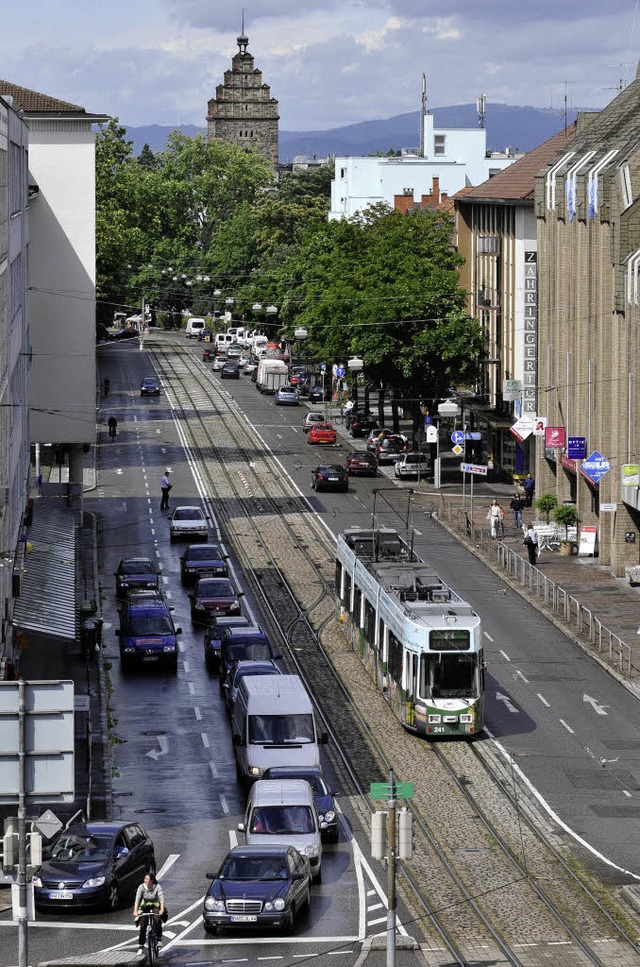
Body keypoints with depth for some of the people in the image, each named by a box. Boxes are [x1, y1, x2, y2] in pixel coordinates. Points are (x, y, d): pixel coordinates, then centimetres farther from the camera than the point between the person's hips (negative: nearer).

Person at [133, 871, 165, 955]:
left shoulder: (157, 887, -21)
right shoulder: (141, 887, -18)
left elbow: (161, 899, -29)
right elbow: (137, 899, -25)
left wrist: (162, 910, -45)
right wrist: (135, 911, -38)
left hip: (155, 906, -1)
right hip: (145, 907, 1)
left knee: (157, 920, -29)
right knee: (143, 926, -11)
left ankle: (159, 939, -11)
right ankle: (141, 947, -3)